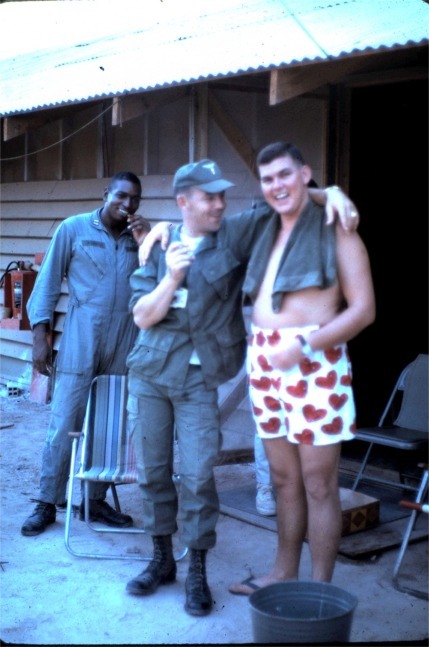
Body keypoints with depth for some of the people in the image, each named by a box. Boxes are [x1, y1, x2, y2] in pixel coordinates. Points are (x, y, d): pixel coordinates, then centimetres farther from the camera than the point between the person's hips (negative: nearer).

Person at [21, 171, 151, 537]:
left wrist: (148, 246, -9)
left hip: (125, 346, 3)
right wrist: (40, 333, -4)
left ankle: (94, 500, 19)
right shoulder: (73, 229, 2)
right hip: (80, 344, -3)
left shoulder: (142, 236, 9)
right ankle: (48, 503, 10)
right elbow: (49, 282, 2)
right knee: (65, 425, -1)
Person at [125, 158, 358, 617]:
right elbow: (143, 317, -1)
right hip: (149, 372, 3)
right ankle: (161, 560, 26)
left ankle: (197, 574, 9)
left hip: (200, 378, -2)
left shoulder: (235, 234, -3)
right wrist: (172, 278, -16)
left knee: (198, 476, -6)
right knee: (152, 471, 9)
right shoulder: (159, 247, 3)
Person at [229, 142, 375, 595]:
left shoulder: (335, 232, -3)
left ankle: (320, 588, 11)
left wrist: (304, 346, -19)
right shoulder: (265, 235, 16)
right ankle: (283, 573, 27)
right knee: (283, 478, 15)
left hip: (314, 361, -6)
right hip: (264, 359, 6)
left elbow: (363, 309, -9)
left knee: (318, 483, 0)